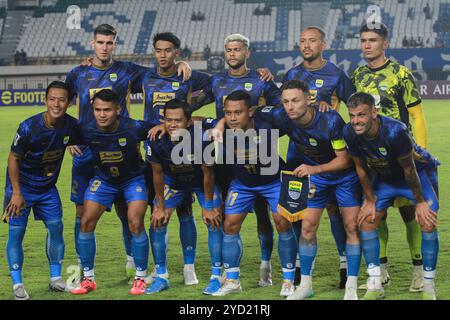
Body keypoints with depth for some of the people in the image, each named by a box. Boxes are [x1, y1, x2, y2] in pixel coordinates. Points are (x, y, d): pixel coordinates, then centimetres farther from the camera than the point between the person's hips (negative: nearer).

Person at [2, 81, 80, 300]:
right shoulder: (29, 127, -25)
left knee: (56, 226, 1)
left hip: (48, 187, 4)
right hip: (22, 185, -4)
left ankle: (56, 278, 14)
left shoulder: (70, 125, -12)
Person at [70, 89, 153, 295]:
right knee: (86, 222, -6)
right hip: (103, 178, 3)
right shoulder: (87, 131, -24)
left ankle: (140, 279, 1)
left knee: (135, 224, -17)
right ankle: (88, 279, 8)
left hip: (133, 178, -3)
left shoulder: (133, 128, -29)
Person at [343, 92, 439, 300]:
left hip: (419, 172, -5)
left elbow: (409, 169, -26)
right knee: (366, 220, -4)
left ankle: (429, 287, -1)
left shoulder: (395, 131, -39)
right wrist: (370, 200, 0)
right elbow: (361, 167, -6)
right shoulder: (350, 133, -23)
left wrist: (420, 202, -16)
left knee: (428, 223, -15)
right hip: (384, 176, 5)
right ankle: (374, 286, 4)